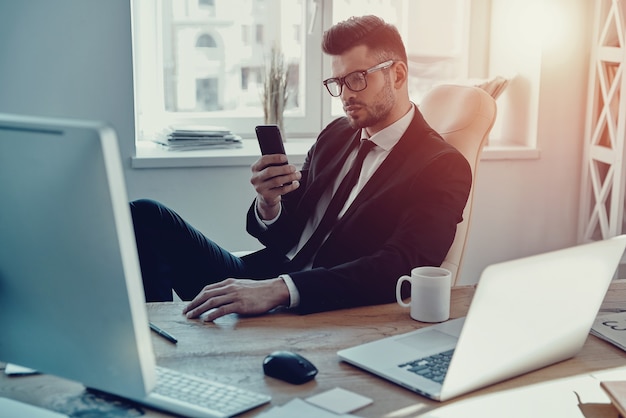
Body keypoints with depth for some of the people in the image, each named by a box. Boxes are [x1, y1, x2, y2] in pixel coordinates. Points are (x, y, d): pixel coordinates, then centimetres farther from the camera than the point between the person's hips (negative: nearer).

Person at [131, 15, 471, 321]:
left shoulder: (443, 168, -8)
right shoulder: (335, 135, 13)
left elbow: (400, 268, -24)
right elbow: (283, 235, 14)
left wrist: (280, 289, -35)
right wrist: (268, 205, -12)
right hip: (262, 279, 7)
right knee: (148, 215, -10)